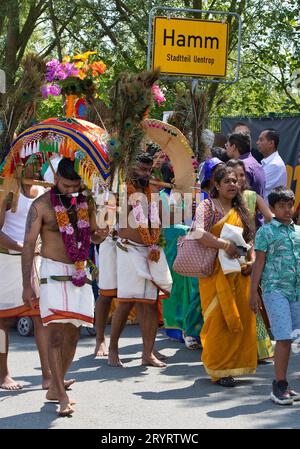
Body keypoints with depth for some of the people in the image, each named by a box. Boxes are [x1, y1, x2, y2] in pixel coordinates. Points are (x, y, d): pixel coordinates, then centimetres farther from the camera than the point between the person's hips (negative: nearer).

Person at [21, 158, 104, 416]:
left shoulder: (86, 203, 6)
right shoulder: (42, 205, -8)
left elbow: (93, 235, 16)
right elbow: (29, 245, -9)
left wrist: (100, 235, -9)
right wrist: (27, 285, -13)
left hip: (80, 274, 5)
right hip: (54, 274, -5)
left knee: (73, 334, 6)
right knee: (56, 334, -13)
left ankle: (55, 389, 18)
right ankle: (63, 397, -15)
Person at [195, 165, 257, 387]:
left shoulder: (241, 210, 15)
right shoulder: (207, 206, -3)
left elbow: (249, 240, 20)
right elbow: (198, 233, -19)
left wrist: (251, 261, 2)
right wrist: (224, 244, -26)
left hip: (239, 273, 6)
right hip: (216, 273, -6)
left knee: (242, 318, 3)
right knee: (219, 319, -6)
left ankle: (233, 364, 16)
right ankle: (218, 370, 2)